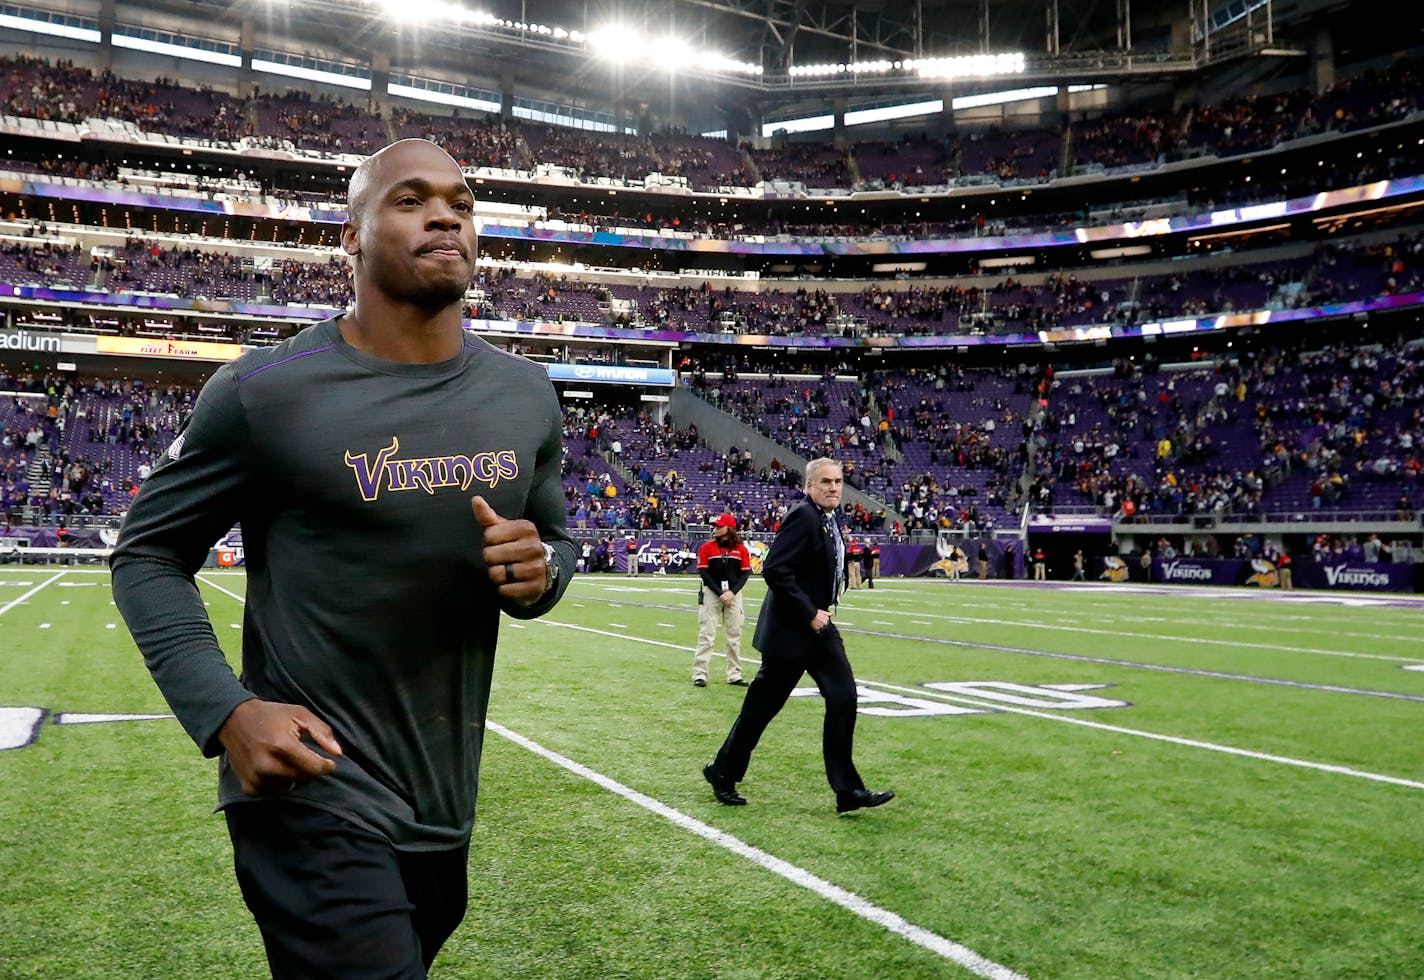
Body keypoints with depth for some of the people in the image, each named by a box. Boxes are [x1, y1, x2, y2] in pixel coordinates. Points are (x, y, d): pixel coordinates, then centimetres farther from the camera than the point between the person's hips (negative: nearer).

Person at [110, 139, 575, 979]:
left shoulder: (526, 396, 2)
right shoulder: (267, 392, -12)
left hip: (445, 803, 6)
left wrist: (540, 571, -10)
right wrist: (226, 711, -18)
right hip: (313, 792, -6)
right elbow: (149, 554, -4)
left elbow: (557, 535, 15)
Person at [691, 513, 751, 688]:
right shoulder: (706, 547, 1)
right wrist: (720, 593, -12)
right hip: (711, 593, -2)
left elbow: (745, 573, 2)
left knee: (735, 636, 6)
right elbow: (703, 573, -4)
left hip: (734, 594, 2)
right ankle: (699, 674, 0)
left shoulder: (741, 549, 3)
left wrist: (732, 592, -12)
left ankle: (734, 675, 15)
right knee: (706, 635, -4)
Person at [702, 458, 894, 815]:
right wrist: (809, 613, -21)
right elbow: (774, 570, -25)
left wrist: (819, 612, 9)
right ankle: (723, 772, 24)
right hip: (790, 631, -9)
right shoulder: (802, 517, -18)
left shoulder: (828, 519, 11)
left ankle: (847, 790, 6)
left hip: (818, 626, 9)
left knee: (843, 698, 1)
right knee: (761, 705, 4)